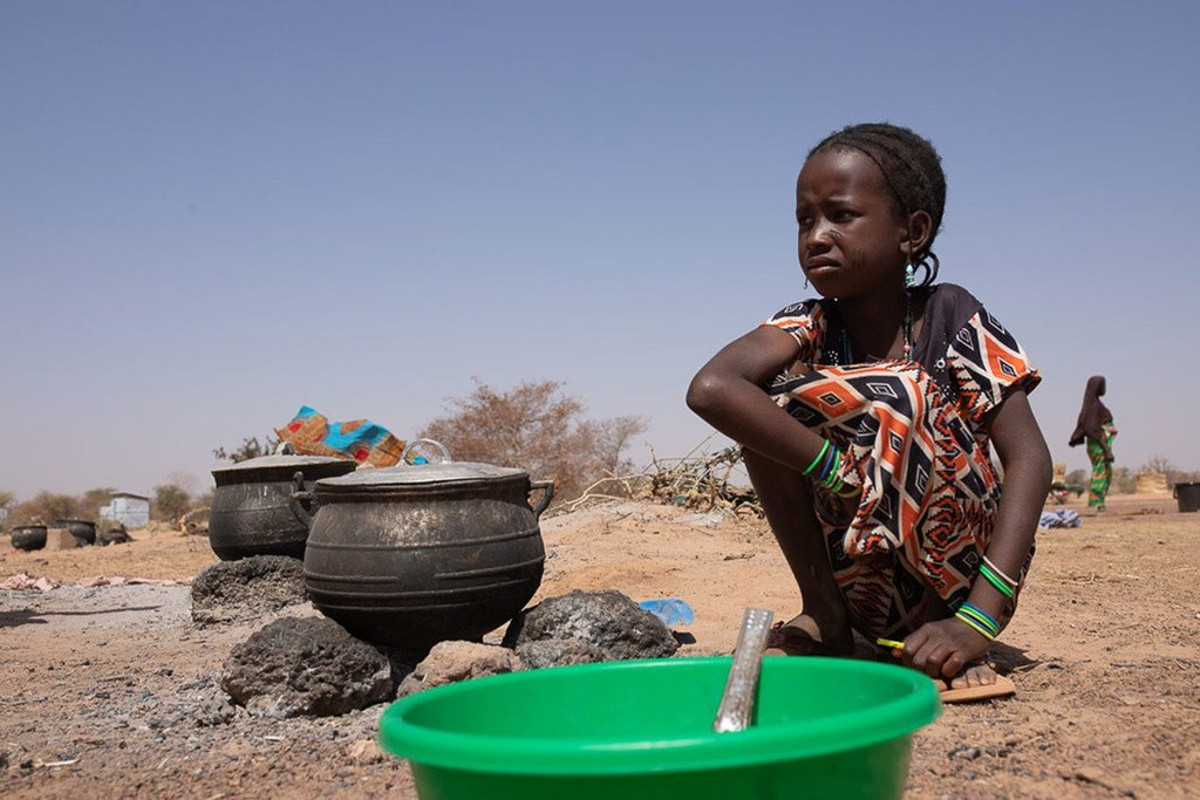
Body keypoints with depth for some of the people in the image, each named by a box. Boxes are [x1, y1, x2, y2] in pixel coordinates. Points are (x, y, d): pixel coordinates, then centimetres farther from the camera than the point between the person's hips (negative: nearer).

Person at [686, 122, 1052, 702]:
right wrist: (836, 469, -34)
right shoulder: (811, 327, -5)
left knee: (908, 393, -26)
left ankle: (954, 630, -14)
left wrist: (978, 620, -31)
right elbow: (709, 388, -25)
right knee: (763, 399, -15)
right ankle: (822, 612, -7)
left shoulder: (952, 318, -9)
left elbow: (1028, 457, -19)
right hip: (865, 595, 3)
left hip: (955, 568, -2)